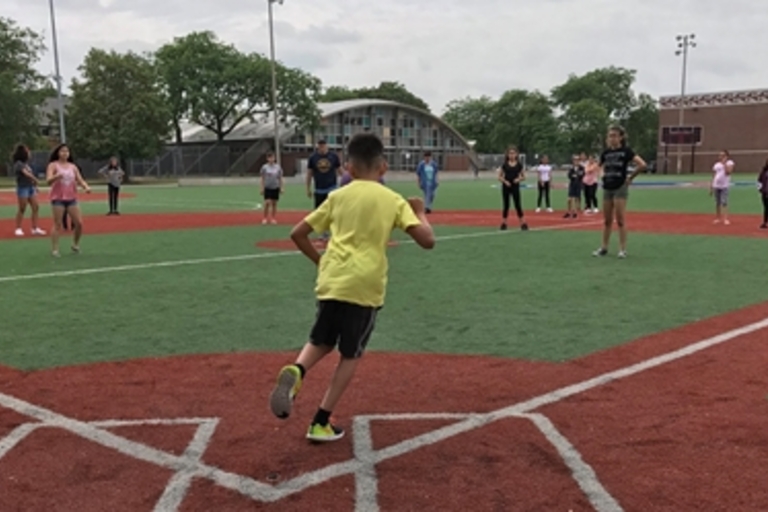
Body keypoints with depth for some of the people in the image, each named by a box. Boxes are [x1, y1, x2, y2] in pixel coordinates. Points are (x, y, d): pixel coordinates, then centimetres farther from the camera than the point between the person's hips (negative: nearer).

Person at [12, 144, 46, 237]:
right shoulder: (19, 164, -11)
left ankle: (35, 228, 6)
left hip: (31, 187, 8)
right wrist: (35, 179, -26)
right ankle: (18, 229, 7)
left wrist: (34, 185, 12)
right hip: (23, 188, -8)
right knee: (22, 209, -2)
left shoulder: (26, 163, 14)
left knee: (36, 207, 3)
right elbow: (26, 173, -23)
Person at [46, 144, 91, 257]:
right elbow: (48, 180, -15)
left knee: (79, 223, 0)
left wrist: (86, 187, -13)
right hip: (58, 199, -4)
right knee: (57, 224, -6)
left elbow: (80, 180, 9)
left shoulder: (73, 166, 11)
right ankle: (54, 249, -1)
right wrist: (56, 176, -37)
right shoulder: (53, 165, -2)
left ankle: (75, 244, 20)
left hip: (72, 198, 4)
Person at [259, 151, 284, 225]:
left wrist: (281, 188, 2)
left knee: (274, 203, 5)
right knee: (267, 203, -11)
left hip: (275, 188, 2)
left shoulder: (278, 167, 2)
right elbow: (262, 179, 2)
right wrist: (262, 188, -3)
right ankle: (265, 218, 1)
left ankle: (273, 218, 15)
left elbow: (280, 179, 7)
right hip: (267, 188, -2)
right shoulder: (264, 167, -2)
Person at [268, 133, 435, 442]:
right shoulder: (393, 200, 3)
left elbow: (298, 234, 11)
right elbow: (427, 240, -5)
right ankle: (321, 423, 13)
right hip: (365, 286, -2)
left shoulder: (338, 197, 10)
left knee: (321, 342, 23)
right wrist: (419, 212, 13)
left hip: (331, 282, 2)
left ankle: (296, 372, -9)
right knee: (350, 355, 14)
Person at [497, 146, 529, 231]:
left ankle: (523, 224, 2)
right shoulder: (504, 165, 0)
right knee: (506, 205, 5)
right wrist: (505, 181, -14)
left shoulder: (519, 165, 1)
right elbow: (500, 177, 4)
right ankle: (503, 224, 13)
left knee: (518, 205, -2)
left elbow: (523, 176, 9)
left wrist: (519, 179, -12)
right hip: (506, 187, 0)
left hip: (515, 187, 0)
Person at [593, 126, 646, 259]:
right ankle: (604, 247, 16)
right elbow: (600, 165, 29)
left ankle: (623, 249, 0)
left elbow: (642, 164, -15)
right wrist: (604, 175, 12)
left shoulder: (626, 151, -7)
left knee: (620, 220, -5)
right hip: (607, 188, 6)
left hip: (620, 188, -6)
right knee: (607, 220, 10)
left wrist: (630, 178, -9)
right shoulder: (606, 152, 9)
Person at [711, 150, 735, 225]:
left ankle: (725, 219, -13)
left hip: (724, 186, -4)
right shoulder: (716, 164, 14)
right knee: (717, 203, 8)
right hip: (716, 186, 4)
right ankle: (717, 218, 15)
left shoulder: (729, 162, 2)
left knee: (724, 202, -12)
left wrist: (724, 163, -13)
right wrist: (711, 187, 12)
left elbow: (728, 172, -16)